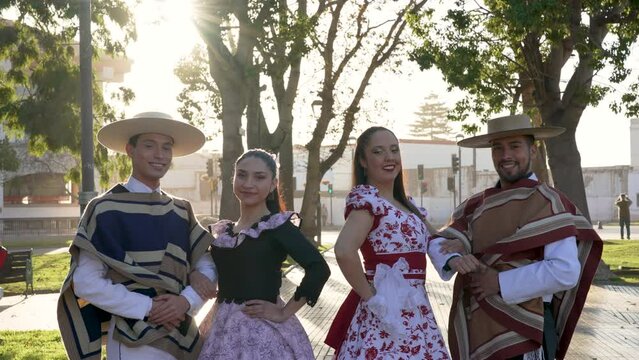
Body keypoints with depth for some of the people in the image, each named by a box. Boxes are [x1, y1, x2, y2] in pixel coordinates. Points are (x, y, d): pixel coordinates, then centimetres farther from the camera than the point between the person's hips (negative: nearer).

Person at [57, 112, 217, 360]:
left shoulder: (181, 211, 7)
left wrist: (186, 301, -13)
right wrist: (148, 308, -18)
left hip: (183, 337, 5)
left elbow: (207, 265, 5)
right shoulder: (106, 209, -9)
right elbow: (87, 282, -13)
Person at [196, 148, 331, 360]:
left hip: (263, 331, -5)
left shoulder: (278, 227, -10)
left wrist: (284, 313, -17)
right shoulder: (220, 231, 7)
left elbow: (319, 269, -21)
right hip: (221, 329, 6)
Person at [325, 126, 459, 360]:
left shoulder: (406, 203, 14)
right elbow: (344, 251, -28)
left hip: (413, 309, 8)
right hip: (387, 310, -8)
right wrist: (370, 296, -18)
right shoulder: (366, 197, -13)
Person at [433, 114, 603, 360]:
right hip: (477, 330, 6)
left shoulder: (547, 203, -10)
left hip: (524, 333, -6)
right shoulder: (479, 205, 8)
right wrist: (454, 258, -18)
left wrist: (501, 282, -18)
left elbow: (565, 272, -19)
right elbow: (440, 241, 4)